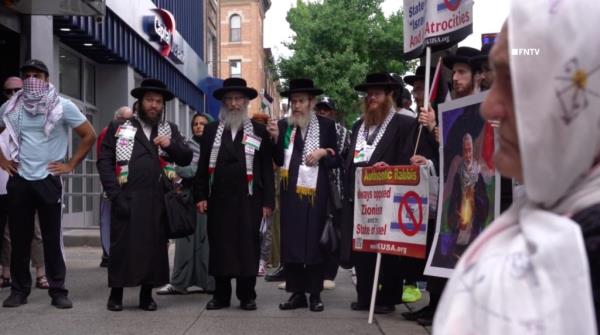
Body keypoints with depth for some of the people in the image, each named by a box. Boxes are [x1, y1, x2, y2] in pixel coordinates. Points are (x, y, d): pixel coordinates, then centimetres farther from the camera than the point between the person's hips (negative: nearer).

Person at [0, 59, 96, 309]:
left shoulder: (62, 106, -3)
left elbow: (89, 136, 0)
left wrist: (70, 165, -3)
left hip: (48, 180, -2)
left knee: (53, 238, 1)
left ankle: (58, 291, 8)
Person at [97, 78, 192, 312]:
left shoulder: (170, 130, 16)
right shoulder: (118, 127, 9)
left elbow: (186, 159, 11)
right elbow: (104, 161, 2)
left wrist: (171, 145, -9)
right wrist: (114, 194, -9)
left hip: (157, 200, 2)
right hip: (126, 199, -2)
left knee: (154, 246, 4)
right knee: (121, 245, 0)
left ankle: (147, 295, 15)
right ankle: (116, 294, 13)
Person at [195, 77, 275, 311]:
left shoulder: (259, 130, 6)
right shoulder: (211, 130, 11)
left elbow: (267, 168, 2)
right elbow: (203, 166, 9)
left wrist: (268, 201, -3)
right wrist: (200, 196, 0)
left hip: (248, 200, -2)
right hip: (218, 200, 2)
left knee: (247, 247, 2)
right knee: (219, 247, 6)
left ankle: (247, 296, 13)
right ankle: (221, 295, 17)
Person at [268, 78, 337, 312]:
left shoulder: (326, 125, 3)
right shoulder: (283, 125, 8)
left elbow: (336, 160, 5)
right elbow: (278, 161, 6)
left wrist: (323, 153, -14)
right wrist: (275, 139, -8)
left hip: (316, 193, -2)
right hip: (290, 193, 2)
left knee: (315, 240, 3)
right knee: (290, 240, 3)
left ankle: (315, 294, 11)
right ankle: (297, 293, 12)